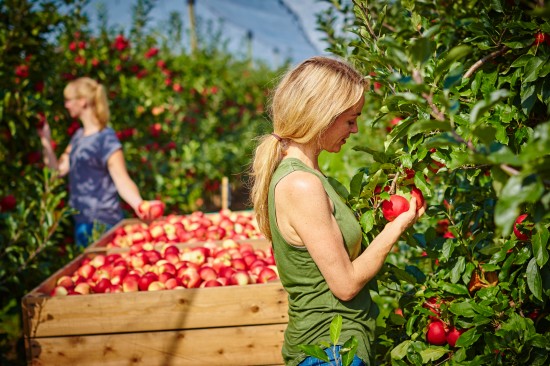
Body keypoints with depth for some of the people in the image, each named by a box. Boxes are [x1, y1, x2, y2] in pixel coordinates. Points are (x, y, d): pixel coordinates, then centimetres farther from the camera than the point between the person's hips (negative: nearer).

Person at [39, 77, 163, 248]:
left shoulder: (106, 139, -14)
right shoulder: (79, 136, 11)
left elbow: (122, 180, -21)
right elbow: (59, 169, 12)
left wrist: (139, 204, -39)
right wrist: (46, 141, 4)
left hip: (102, 223, -9)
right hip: (81, 220, 9)